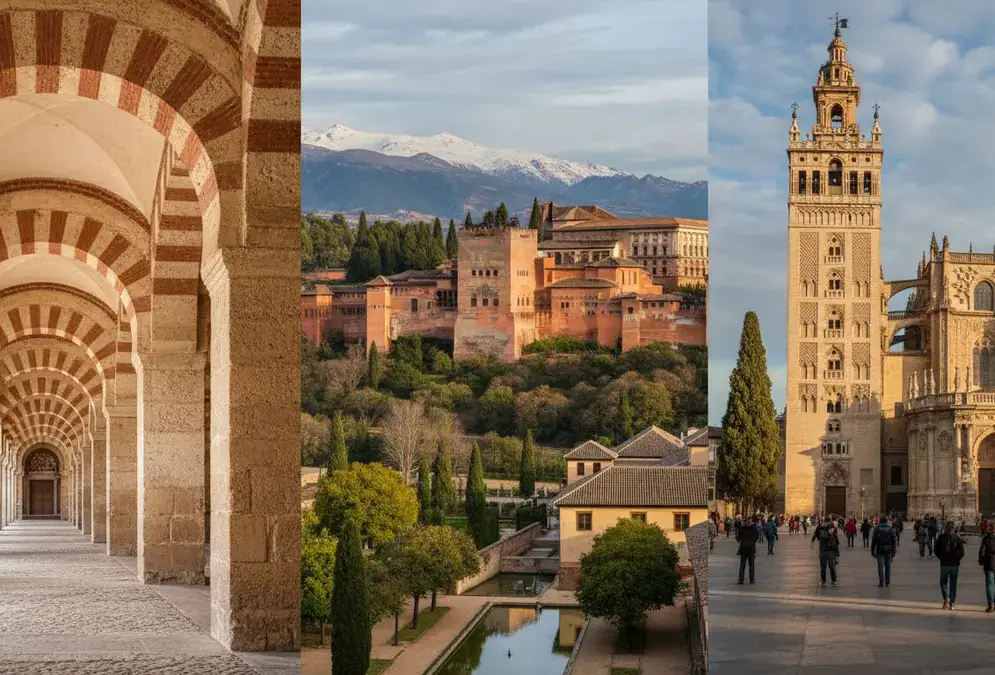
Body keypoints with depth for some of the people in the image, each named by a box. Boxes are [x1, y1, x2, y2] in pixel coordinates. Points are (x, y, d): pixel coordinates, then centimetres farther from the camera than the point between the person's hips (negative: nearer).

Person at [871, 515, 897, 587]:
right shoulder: (890, 529, 5)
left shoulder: (877, 529, -1)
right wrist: (893, 553, 7)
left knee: (880, 566, 0)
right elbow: (894, 542, 4)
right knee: (888, 566, 12)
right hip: (888, 550, 2)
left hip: (880, 550, -2)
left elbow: (873, 541, -3)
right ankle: (887, 582, 15)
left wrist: (872, 552, 1)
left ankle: (881, 582, -7)